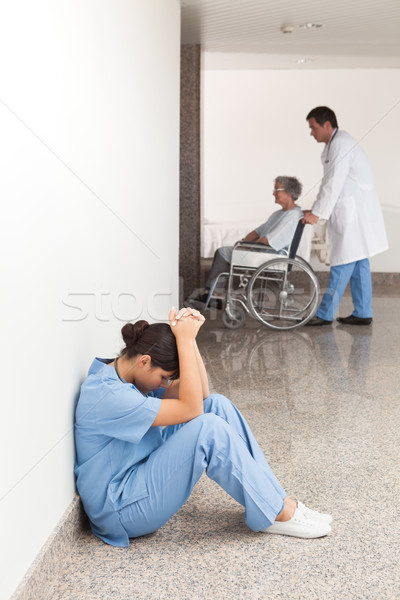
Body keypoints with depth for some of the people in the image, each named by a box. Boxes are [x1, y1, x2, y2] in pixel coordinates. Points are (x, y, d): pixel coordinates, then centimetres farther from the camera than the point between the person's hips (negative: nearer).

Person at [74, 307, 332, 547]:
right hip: (121, 510, -10)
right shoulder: (107, 396, -26)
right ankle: (276, 514, -11)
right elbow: (190, 409, -26)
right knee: (209, 428, -27)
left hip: (145, 474, 10)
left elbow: (200, 394, 1)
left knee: (217, 405, -4)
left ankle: (277, 499, -2)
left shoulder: (127, 376, 4)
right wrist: (185, 340, -24)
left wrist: (189, 337, -10)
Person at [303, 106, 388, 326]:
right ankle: (363, 314, 16)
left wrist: (317, 214, -14)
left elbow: (334, 184, -19)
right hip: (351, 212, 10)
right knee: (358, 263, 11)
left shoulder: (340, 143, -14)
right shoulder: (336, 144, 18)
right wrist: (315, 211, 14)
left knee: (342, 264, -5)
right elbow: (328, 183, 20)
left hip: (355, 213, -10)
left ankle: (325, 314, -1)